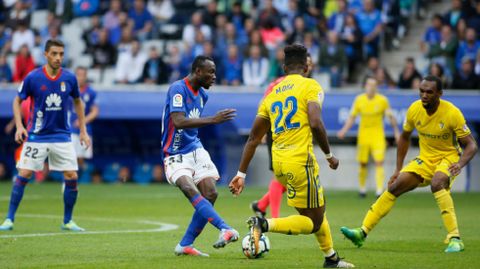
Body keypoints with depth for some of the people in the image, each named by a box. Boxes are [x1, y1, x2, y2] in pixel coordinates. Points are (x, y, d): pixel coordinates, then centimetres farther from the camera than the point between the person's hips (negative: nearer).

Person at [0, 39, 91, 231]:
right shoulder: (33, 78, -9)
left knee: (72, 177, -4)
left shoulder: (69, 78, -2)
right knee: (23, 175, -9)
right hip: (36, 136, -2)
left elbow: (78, 102, 14)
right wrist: (19, 126, -9)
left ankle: (67, 221, 11)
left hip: (62, 136, 2)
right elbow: (17, 101, 3)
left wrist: (83, 131, 11)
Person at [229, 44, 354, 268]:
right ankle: (264, 225, -18)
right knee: (313, 223, 2)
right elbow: (315, 124, -18)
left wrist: (241, 174, 16)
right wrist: (329, 155, -4)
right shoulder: (310, 86, -3)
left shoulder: (272, 93, 15)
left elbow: (254, 137, 13)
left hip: (278, 161, 7)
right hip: (300, 160, -7)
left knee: (318, 207, 26)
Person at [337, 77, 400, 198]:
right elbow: (352, 117, 6)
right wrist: (344, 130, -4)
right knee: (363, 164, 5)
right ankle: (362, 189, 22)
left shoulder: (383, 100, -3)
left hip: (378, 136, -1)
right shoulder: (359, 99, 1)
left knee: (379, 163, -12)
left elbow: (390, 117, 7)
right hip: (363, 136, 1)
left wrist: (396, 131, 7)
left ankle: (379, 191, -15)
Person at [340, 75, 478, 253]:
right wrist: (398, 169, 7)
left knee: (437, 183, -36)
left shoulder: (452, 113, -22)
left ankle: (455, 239, -35)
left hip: (449, 158, -5)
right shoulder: (415, 109, -8)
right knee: (394, 187, -6)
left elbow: (471, 145, -17)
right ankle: (363, 233, 0)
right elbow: (404, 137, 10)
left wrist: (460, 164, -36)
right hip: (425, 159, 5)